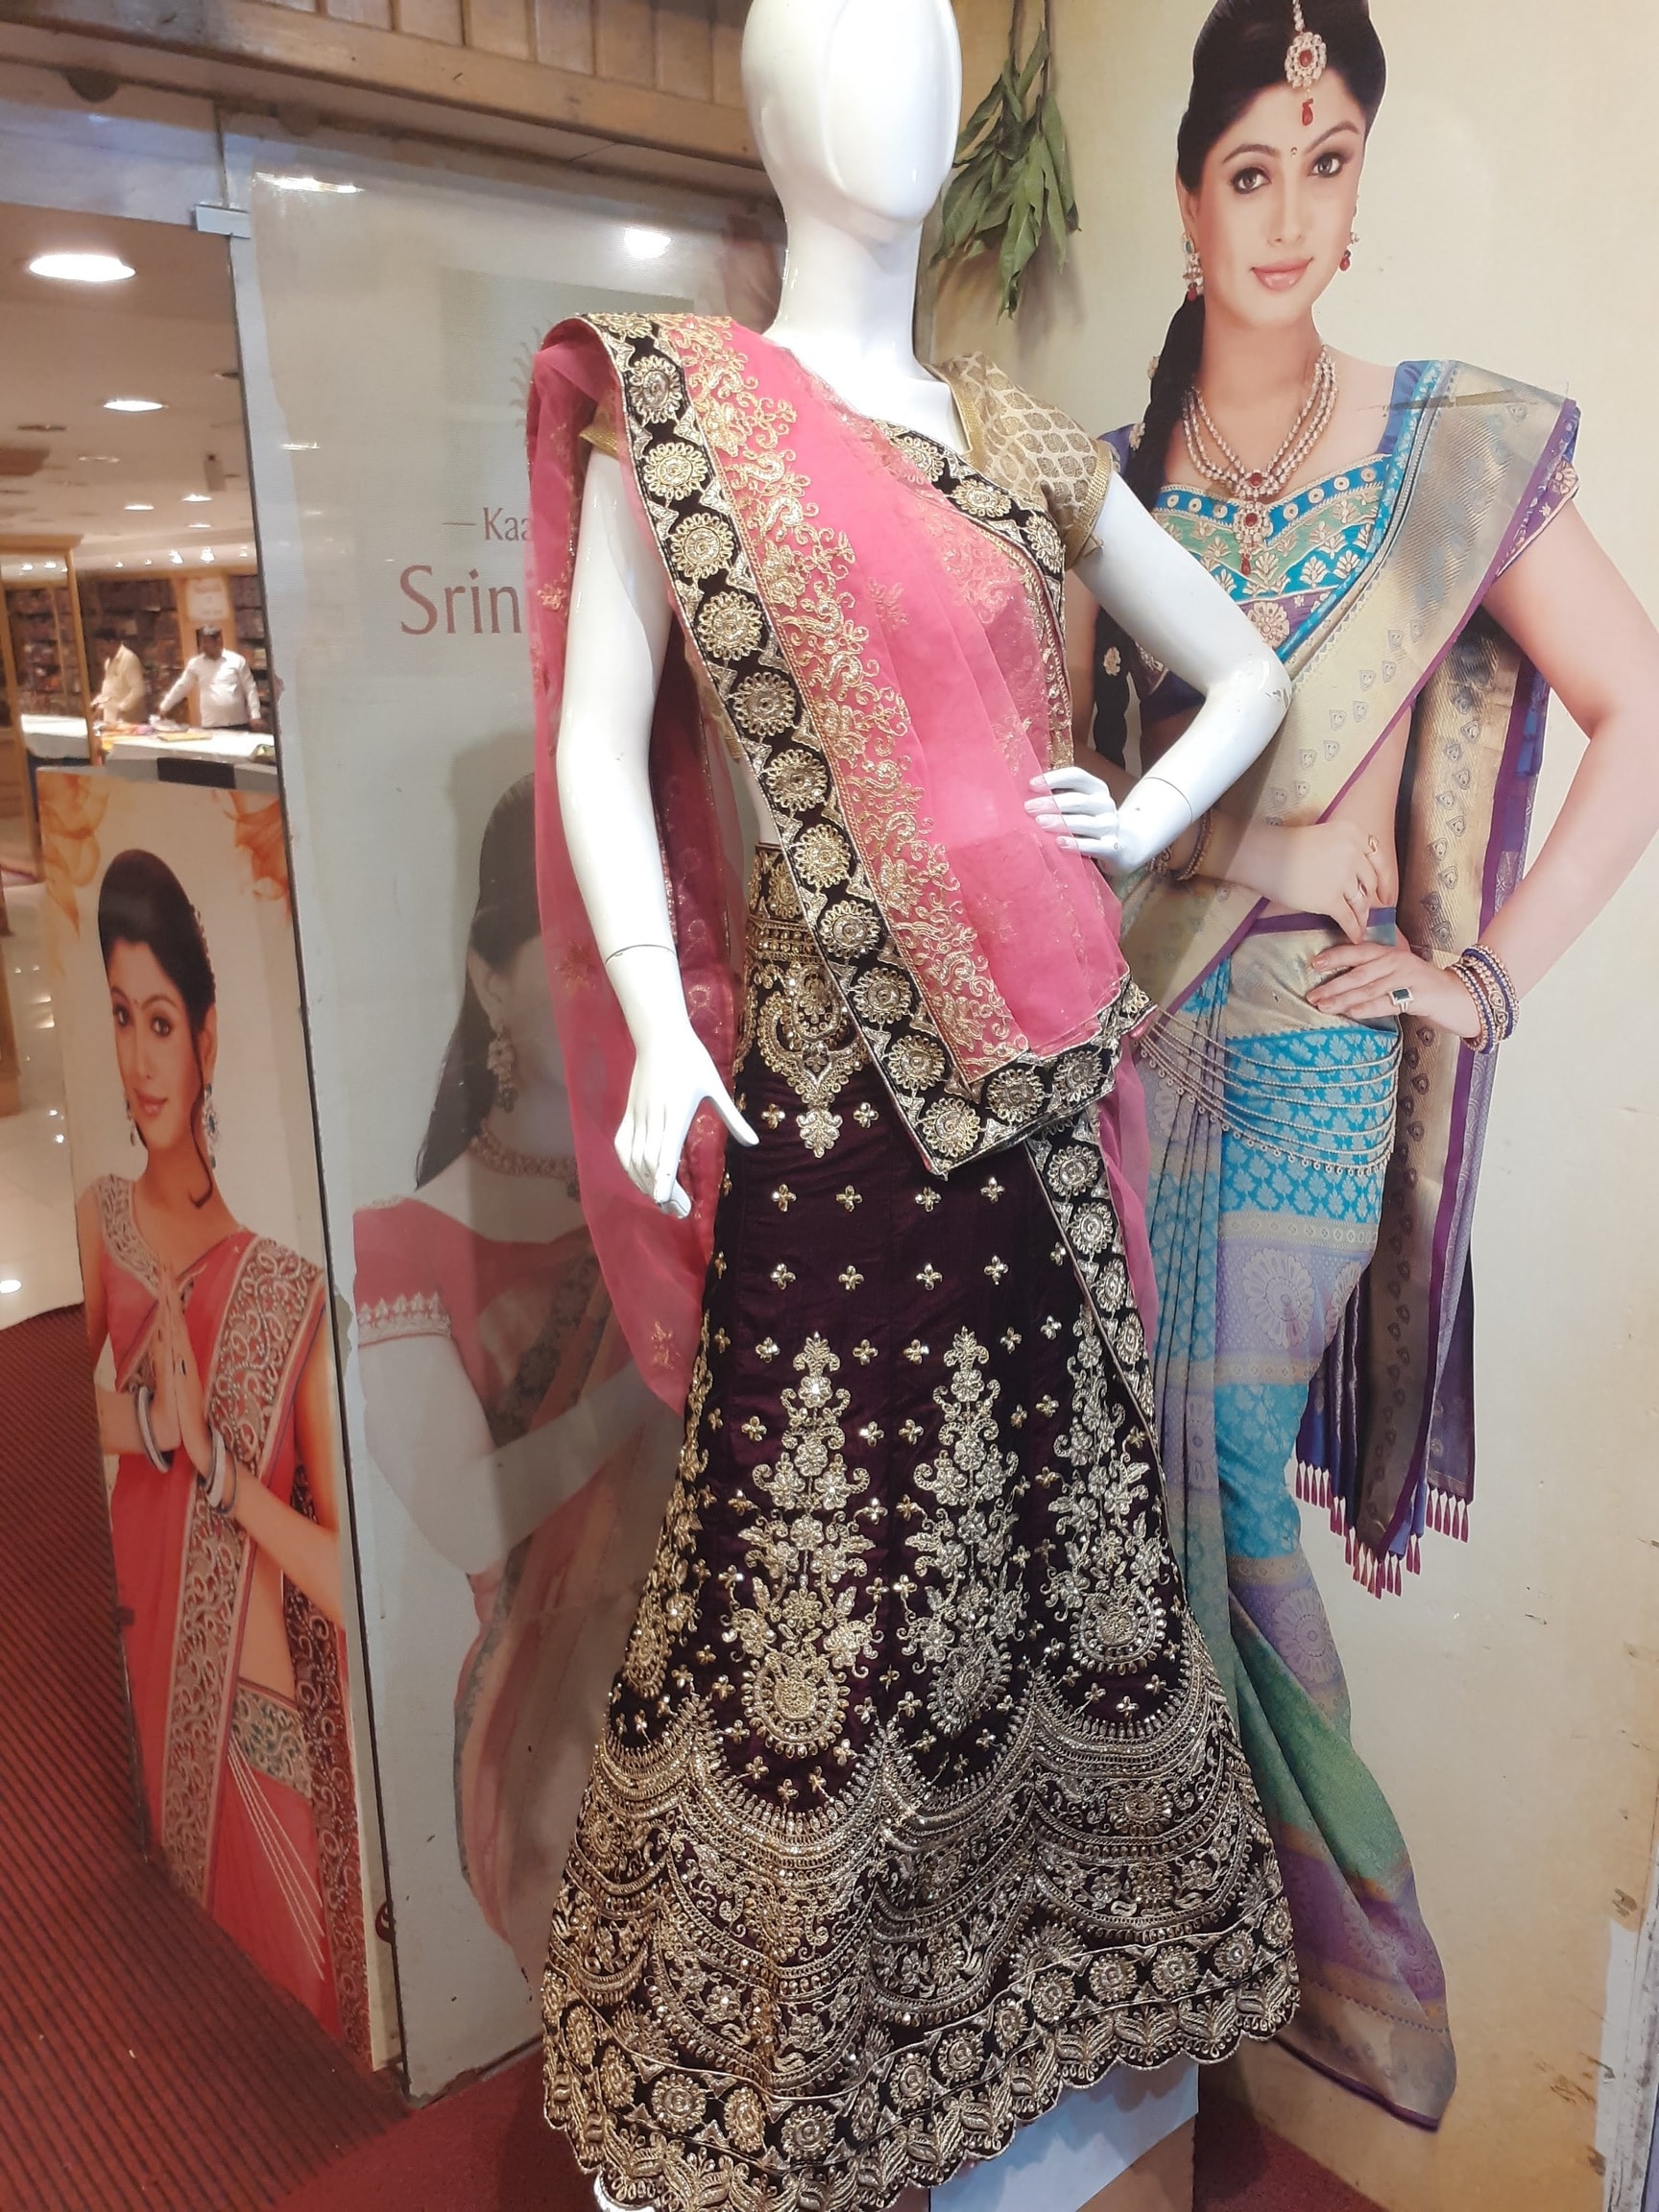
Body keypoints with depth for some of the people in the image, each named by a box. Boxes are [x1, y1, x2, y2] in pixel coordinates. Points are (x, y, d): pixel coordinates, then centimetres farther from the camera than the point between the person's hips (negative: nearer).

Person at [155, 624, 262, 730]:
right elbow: (181, 687, 14)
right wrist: (163, 707, 14)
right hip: (211, 725, 1)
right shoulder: (195, 663, 8)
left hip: (238, 724, -1)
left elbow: (250, 689, 3)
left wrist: (255, 715, -4)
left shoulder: (237, 660, 3)